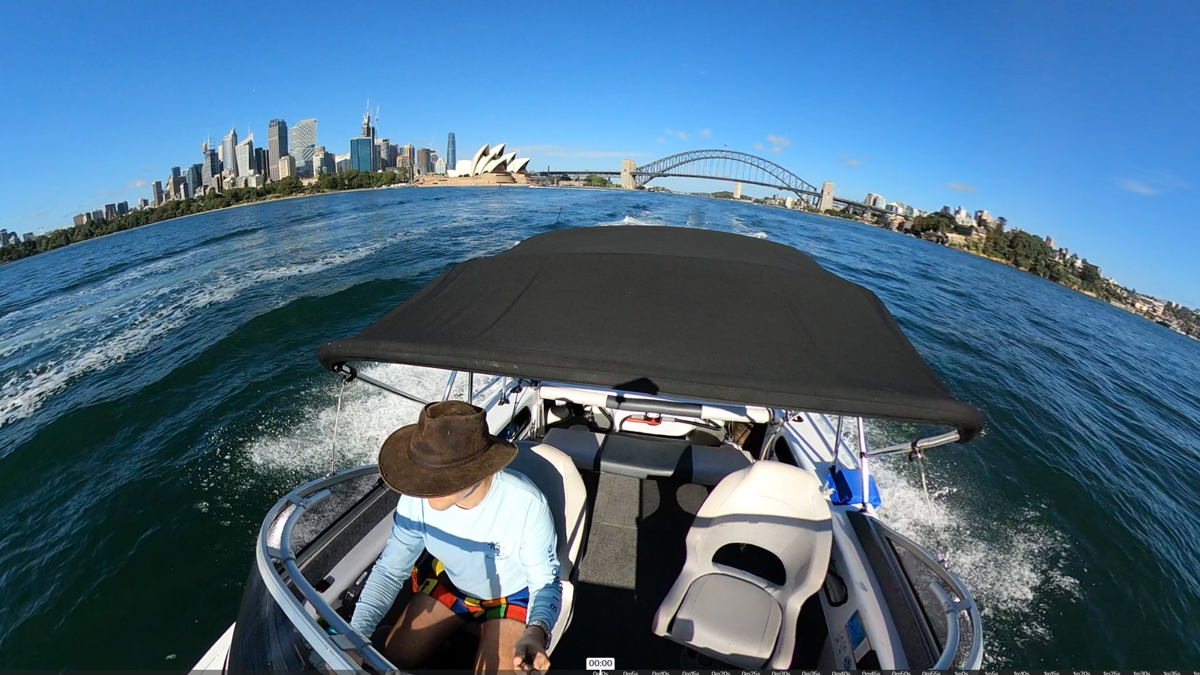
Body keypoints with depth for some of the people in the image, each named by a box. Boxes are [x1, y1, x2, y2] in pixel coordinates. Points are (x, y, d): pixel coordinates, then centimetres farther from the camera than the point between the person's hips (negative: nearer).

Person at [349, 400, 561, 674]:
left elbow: (546, 579, -23)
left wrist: (537, 630, -42)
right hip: (448, 582, 3)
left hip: (511, 595, -3)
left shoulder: (526, 504, -38)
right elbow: (389, 570, -13)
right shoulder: (418, 498, -28)